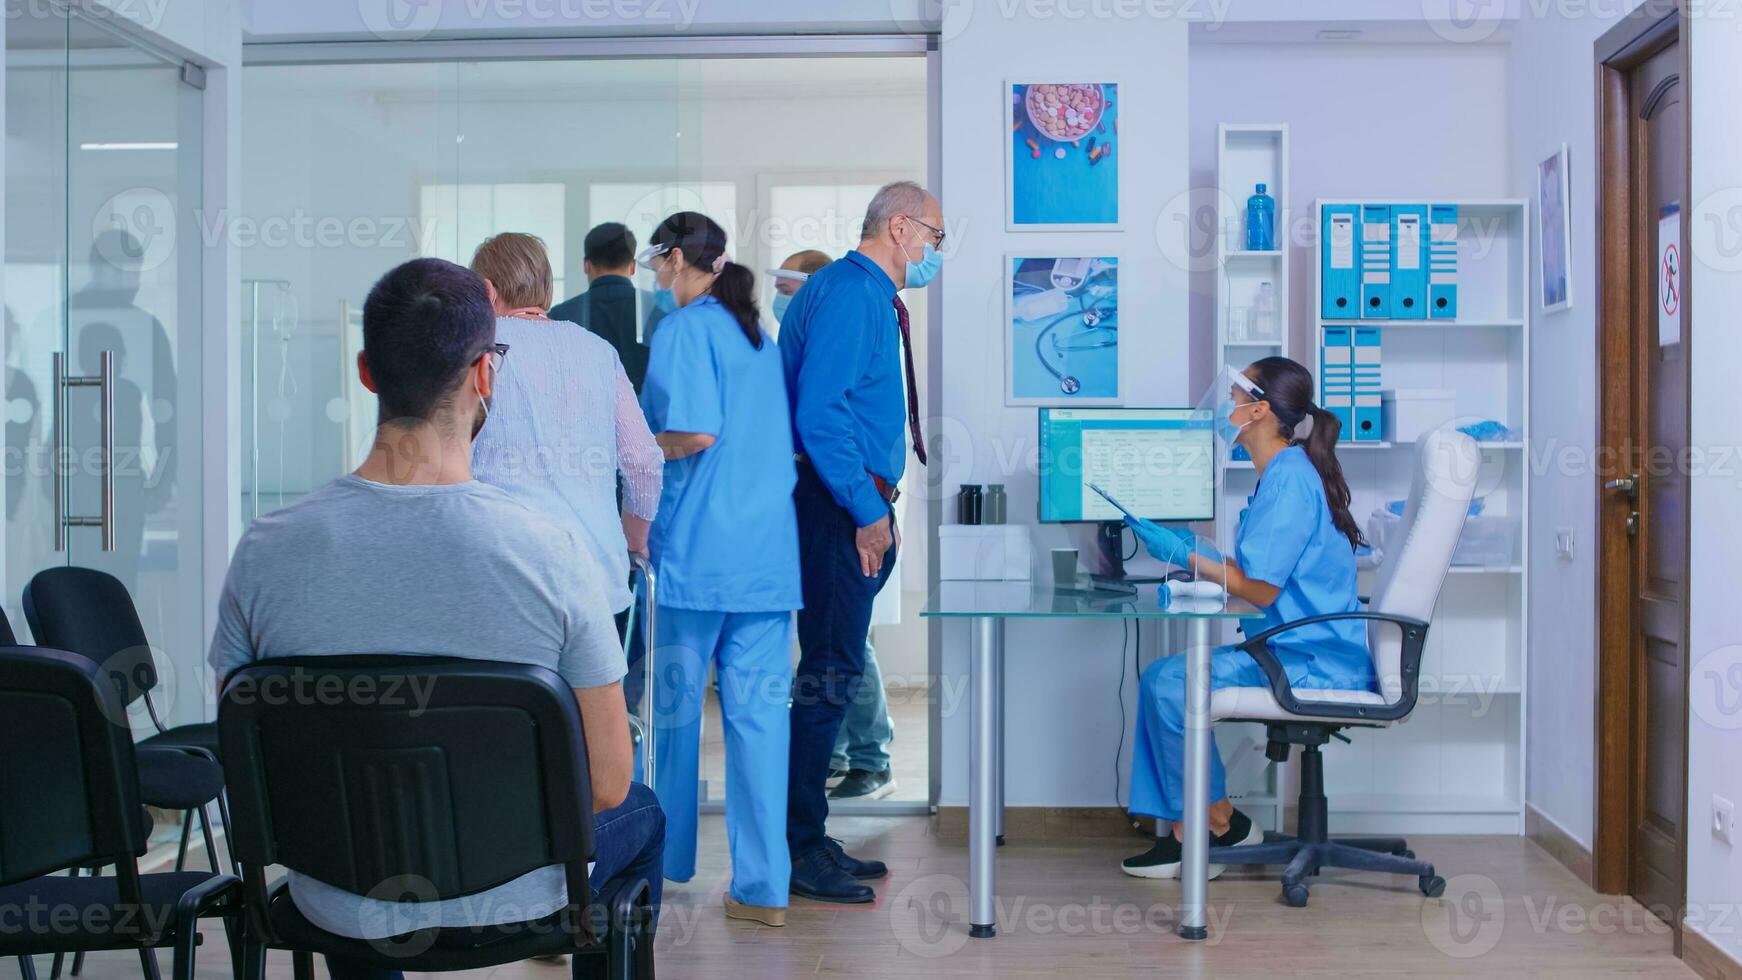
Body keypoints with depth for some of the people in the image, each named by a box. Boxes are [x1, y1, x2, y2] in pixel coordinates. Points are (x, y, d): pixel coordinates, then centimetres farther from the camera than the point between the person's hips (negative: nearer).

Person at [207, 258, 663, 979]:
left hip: (343, 911, 2)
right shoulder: (548, 550, -22)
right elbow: (606, 783, -16)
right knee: (642, 814, 31)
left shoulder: (266, 549, -15)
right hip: (515, 899, -2)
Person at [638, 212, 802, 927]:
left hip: (695, 548, -6)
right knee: (759, 712, 3)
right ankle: (762, 888, 2)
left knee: (672, 706, 10)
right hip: (768, 551, 6)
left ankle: (664, 860, 25)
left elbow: (695, 433, -18)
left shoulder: (685, 326, -8)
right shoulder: (757, 332, 16)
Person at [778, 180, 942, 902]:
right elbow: (819, 413, -21)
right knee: (830, 673, -7)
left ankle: (809, 837, 21)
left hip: (853, 508, 11)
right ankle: (799, 851, 1)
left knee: (834, 668, 13)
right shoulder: (850, 293, -12)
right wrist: (868, 510, -19)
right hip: (839, 507, -11)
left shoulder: (868, 295, 20)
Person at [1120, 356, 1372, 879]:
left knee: (1170, 684, -19)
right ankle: (1185, 833, 0)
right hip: (1295, 650, 11)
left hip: (1315, 662, -11)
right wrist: (1186, 548, 16)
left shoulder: (1289, 478, -16)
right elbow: (1254, 576, 15)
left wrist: (1184, 554, -13)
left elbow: (1261, 589, -19)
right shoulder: (1283, 473, 17)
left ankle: (1220, 823, 0)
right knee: (1160, 676, 2)